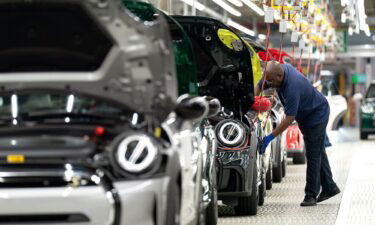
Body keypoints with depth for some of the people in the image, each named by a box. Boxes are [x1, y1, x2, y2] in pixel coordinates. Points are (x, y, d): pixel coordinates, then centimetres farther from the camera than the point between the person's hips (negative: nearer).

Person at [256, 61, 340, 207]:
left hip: (317, 115, -10)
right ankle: (329, 187, 27)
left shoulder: (293, 87, -38)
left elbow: (289, 118, -37)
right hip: (305, 116, 10)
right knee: (318, 152, 17)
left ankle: (311, 195, -5)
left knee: (313, 155, -8)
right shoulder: (280, 69, -13)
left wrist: (271, 137, -35)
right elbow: (259, 86, 1)